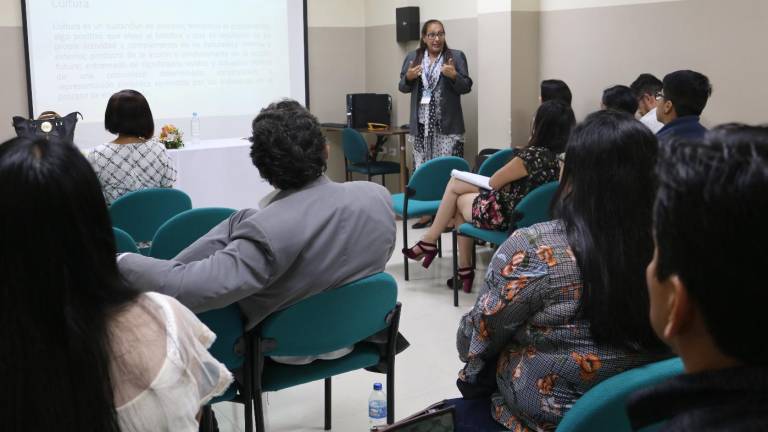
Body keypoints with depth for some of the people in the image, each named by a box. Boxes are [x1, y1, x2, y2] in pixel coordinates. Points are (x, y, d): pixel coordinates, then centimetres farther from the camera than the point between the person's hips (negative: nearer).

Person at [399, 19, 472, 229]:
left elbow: (466, 87, -3)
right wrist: (408, 77, -9)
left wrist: (454, 76, -21)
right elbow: (403, 87, 11)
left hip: (448, 124, -3)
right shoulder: (412, 57, 9)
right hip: (421, 124, 3)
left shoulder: (456, 56, 0)